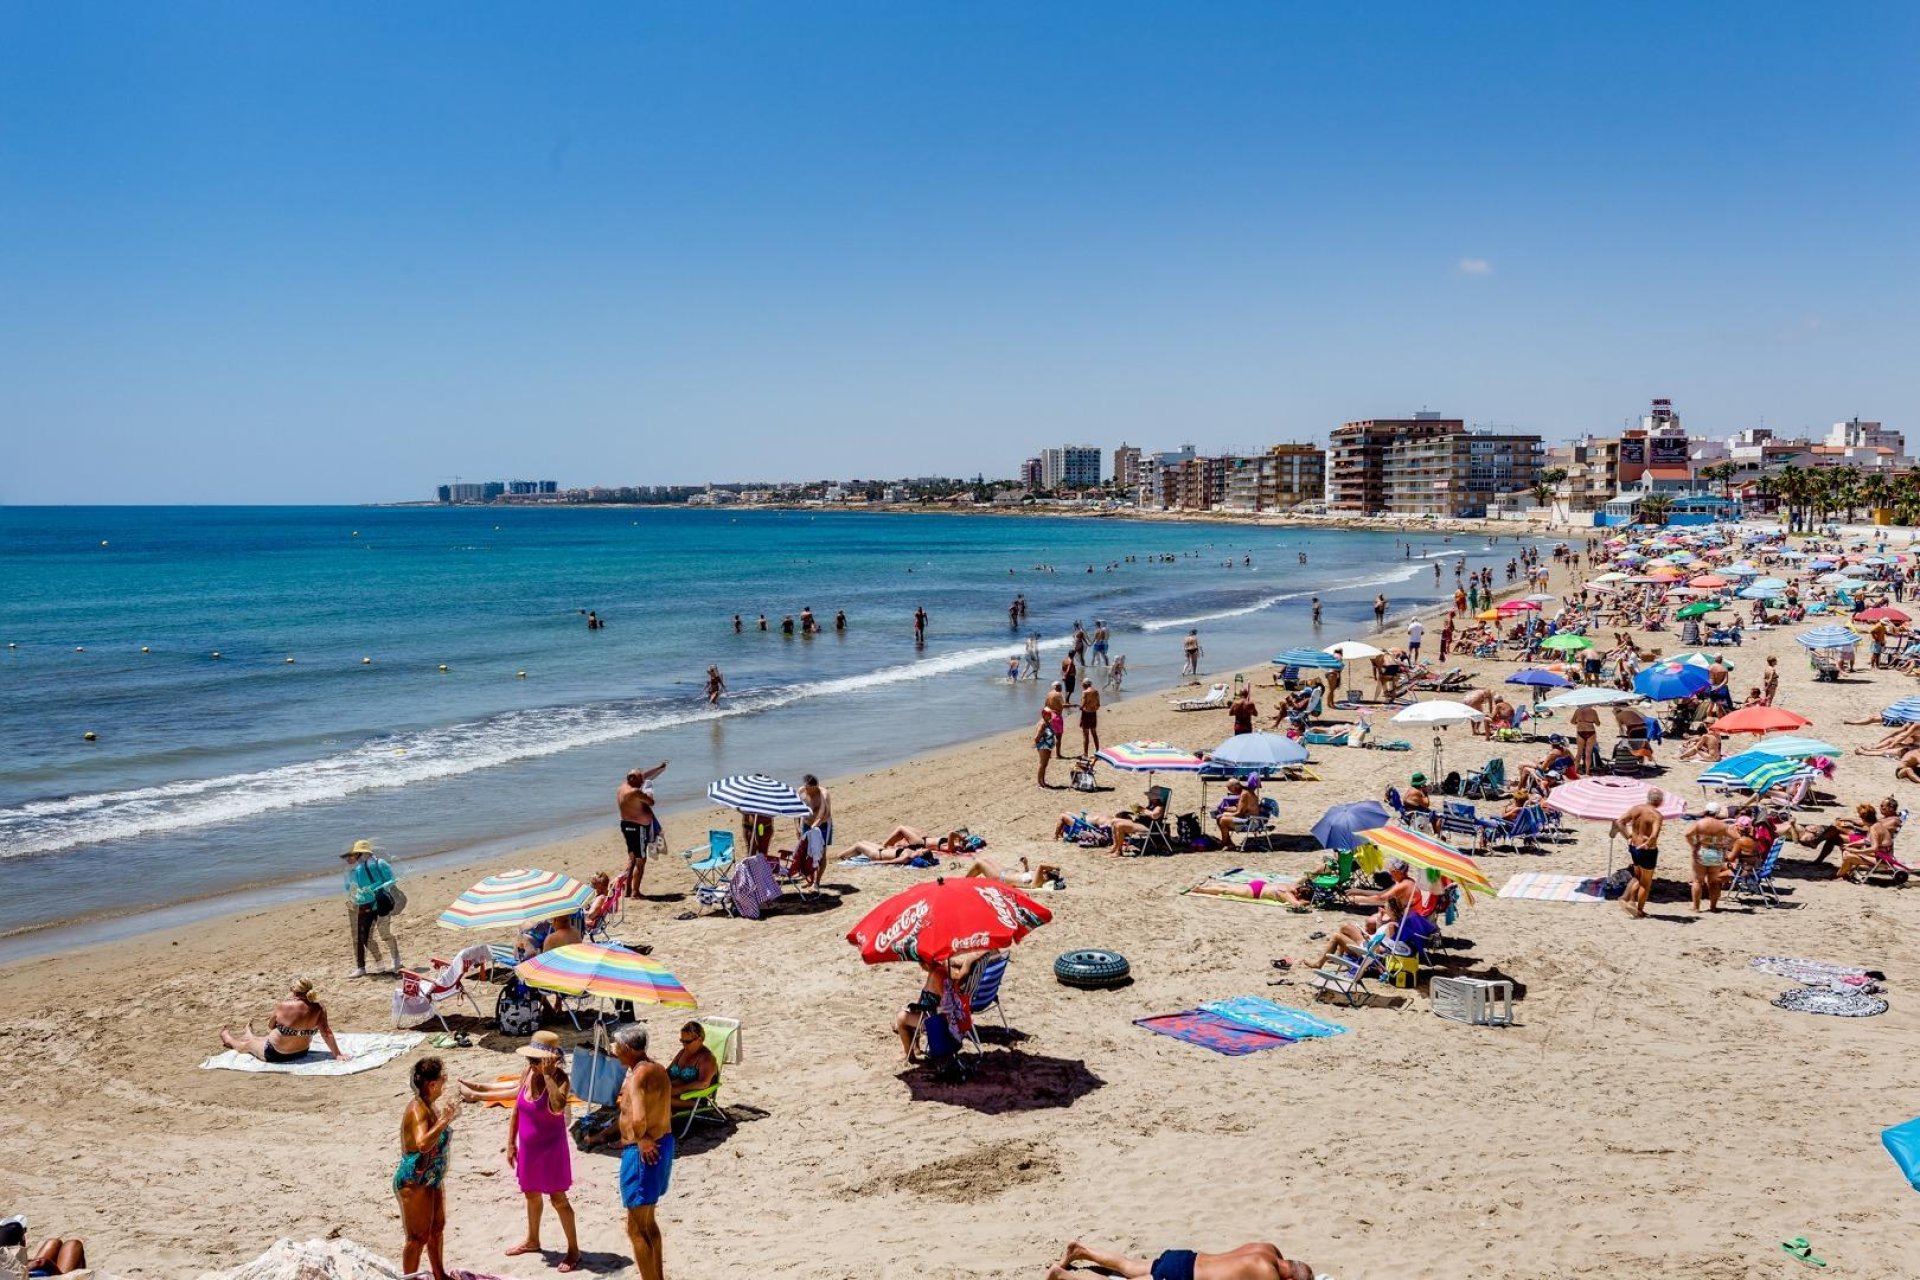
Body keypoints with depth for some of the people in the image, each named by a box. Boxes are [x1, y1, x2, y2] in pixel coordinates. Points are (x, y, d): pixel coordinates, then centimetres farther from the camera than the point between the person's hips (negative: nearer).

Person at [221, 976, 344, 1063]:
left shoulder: (283, 1007, -24)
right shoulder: (319, 1009, -19)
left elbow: (270, 1026, -6)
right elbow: (327, 1033, -18)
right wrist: (337, 1054, -14)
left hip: (275, 1055, -4)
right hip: (302, 1053, 4)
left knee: (249, 1044, 29)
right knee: (264, 1038, 35)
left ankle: (229, 1040, 59)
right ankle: (250, 1036, 65)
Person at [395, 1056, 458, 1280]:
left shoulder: (430, 1105, 4)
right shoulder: (418, 1109, -24)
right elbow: (423, 1143, -41)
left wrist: (448, 1116, 12)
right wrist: (445, 1119, -40)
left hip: (431, 1178, 10)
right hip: (414, 1181, -10)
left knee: (437, 1228, 23)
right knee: (419, 1237, -2)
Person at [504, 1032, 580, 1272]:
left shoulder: (559, 1077, -21)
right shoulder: (526, 1074, -3)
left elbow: (557, 1107, -40)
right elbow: (516, 1111, 6)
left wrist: (548, 1075, -36)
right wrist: (511, 1143, 7)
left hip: (551, 1148, -6)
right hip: (528, 1147, 6)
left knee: (558, 1198, 1)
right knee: (531, 1195, 22)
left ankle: (573, 1249, 13)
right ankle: (532, 1240, 42)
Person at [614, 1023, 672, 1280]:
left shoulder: (638, 1076, -23)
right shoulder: (659, 1070, 7)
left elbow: (638, 1119, -38)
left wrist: (642, 1139, -20)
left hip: (644, 1152, -10)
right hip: (663, 1144, 10)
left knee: (636, 1228, 2)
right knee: (648, 1222, 24)